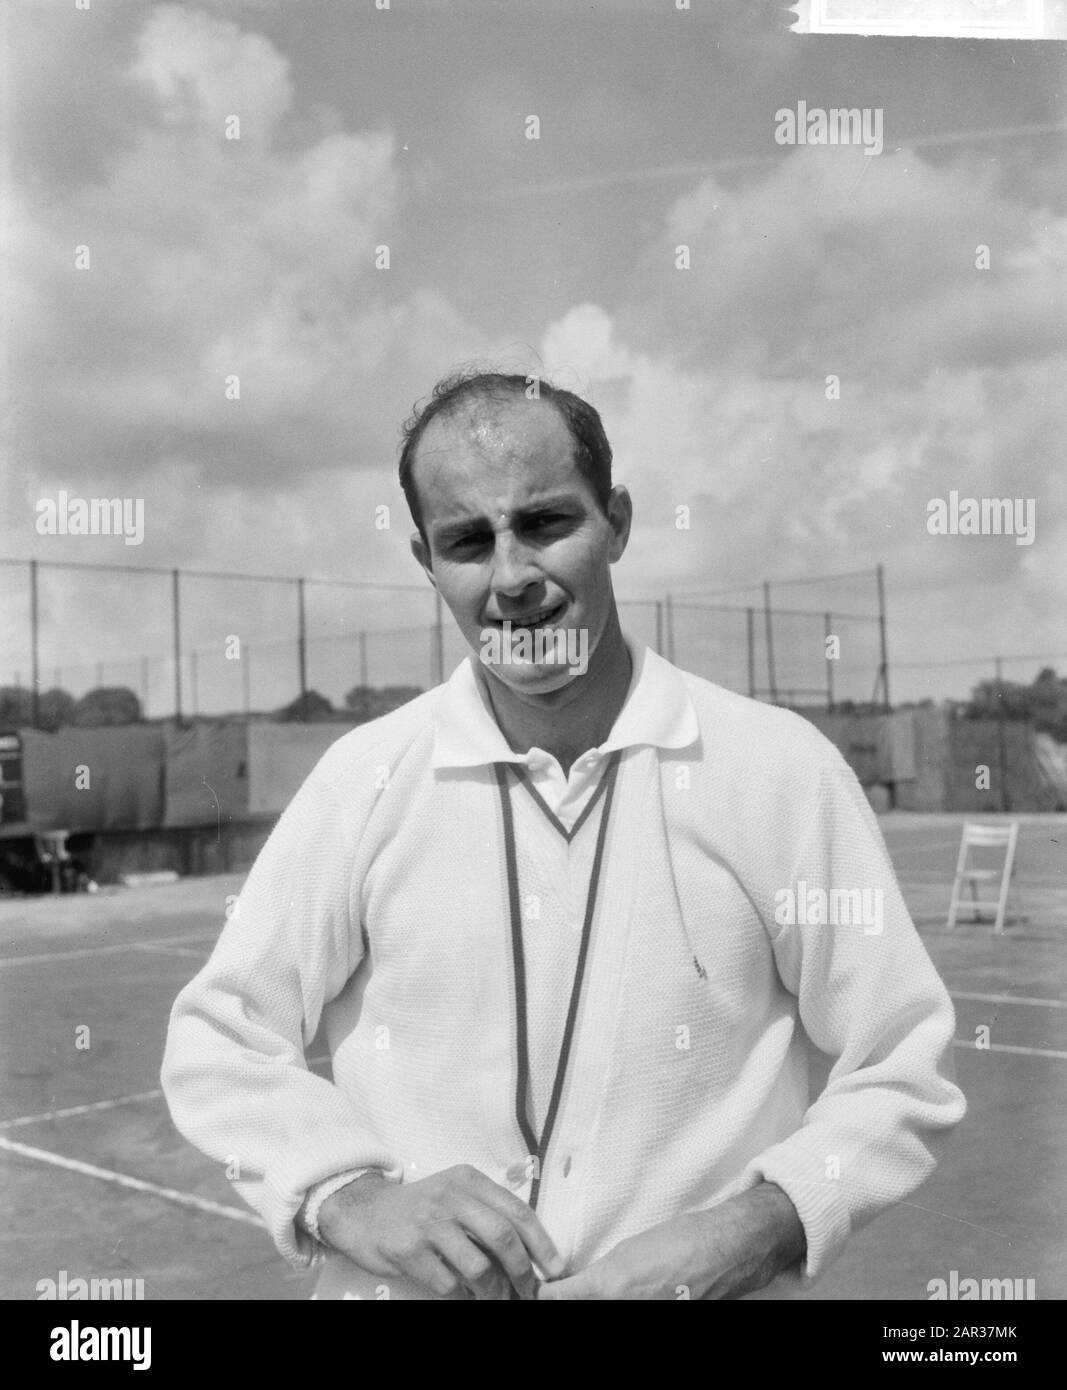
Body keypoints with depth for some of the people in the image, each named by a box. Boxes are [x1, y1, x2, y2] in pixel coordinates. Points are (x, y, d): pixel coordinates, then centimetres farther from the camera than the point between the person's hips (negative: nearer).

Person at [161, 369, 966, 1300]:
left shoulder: (782, 769, -11)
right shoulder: (363, 778, -8)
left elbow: (906, 1074, -5)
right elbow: (216, 1045, 0)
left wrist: (751, 1236, -18)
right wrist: (349, 1196, -15)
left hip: (698, 1285, 0)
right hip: (407, 1284, 1)